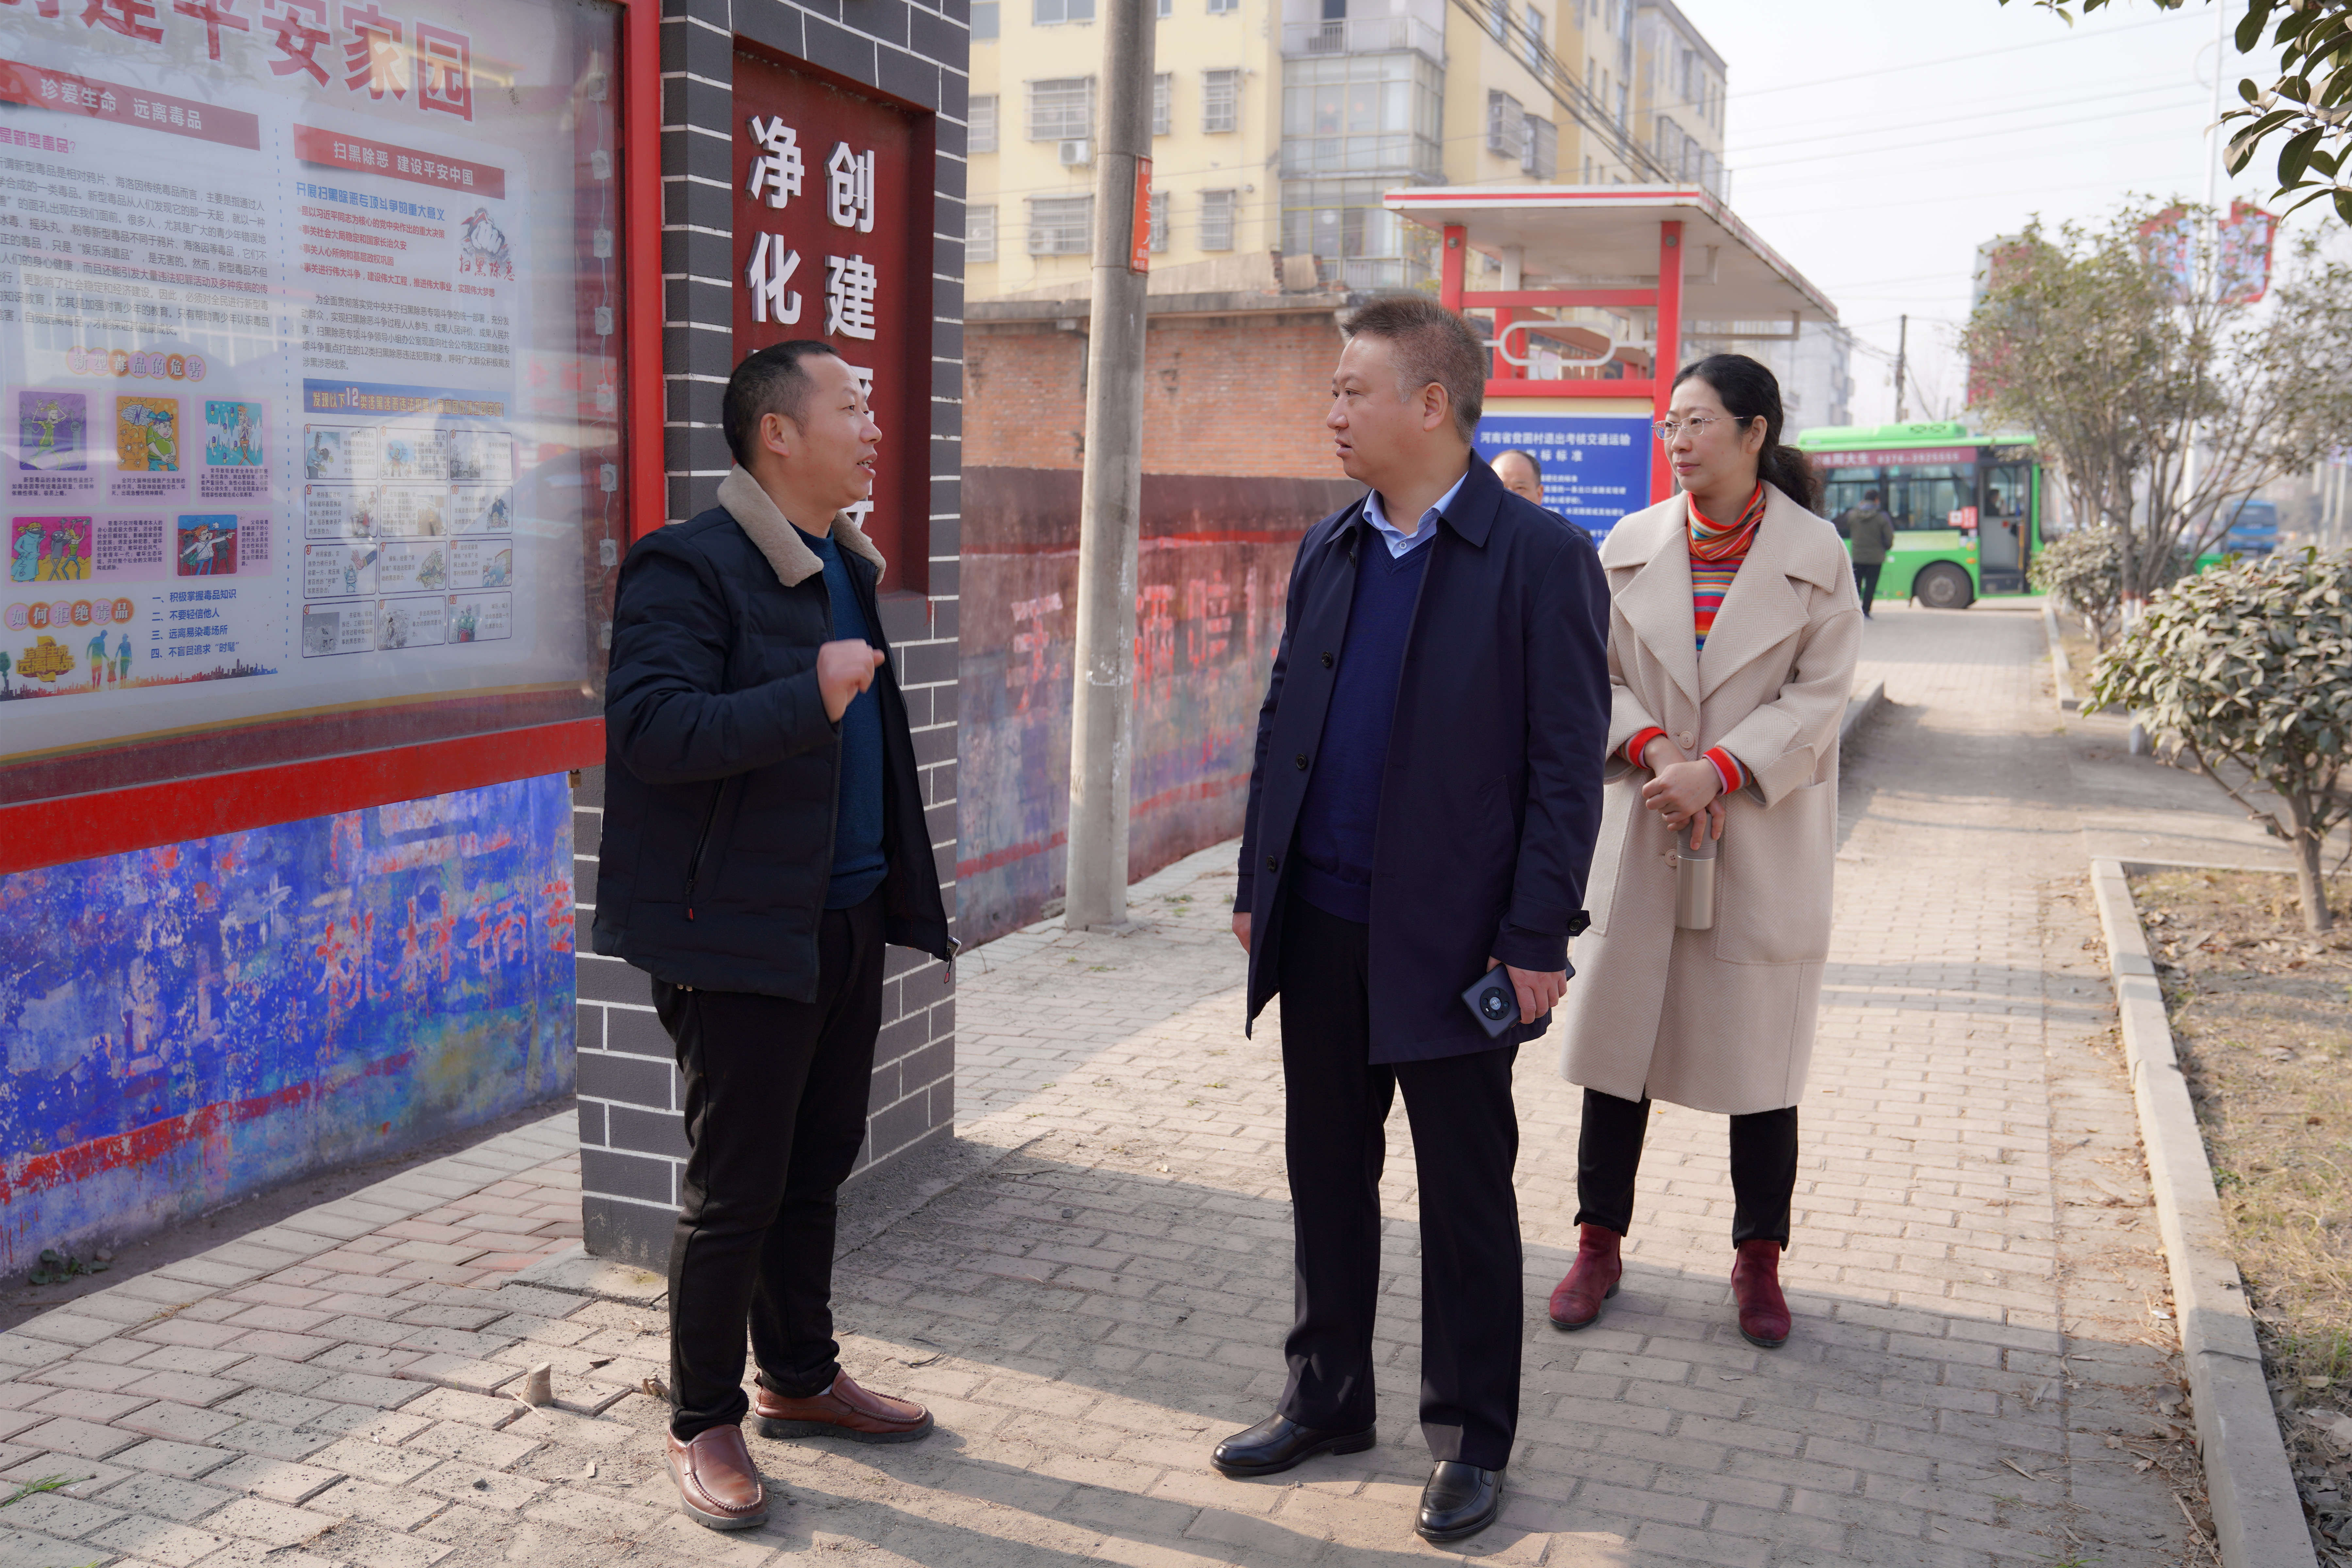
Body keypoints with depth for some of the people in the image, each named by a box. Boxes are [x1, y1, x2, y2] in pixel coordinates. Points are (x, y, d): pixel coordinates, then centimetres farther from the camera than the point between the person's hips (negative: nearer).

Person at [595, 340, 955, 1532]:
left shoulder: (848, 567, 14)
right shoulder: (689, 566, -14)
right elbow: (649, 727, -25)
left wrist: (901, 891, 15)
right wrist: (811, 696, -30)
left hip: (848, 920, 8)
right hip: (744, 938, -8)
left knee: (818, 1165, 18)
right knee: (734, 1189, 2)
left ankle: (801, 1378, 34)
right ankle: (703, 1424, 19)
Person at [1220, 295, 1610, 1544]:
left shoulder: (1540, 559, -8)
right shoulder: (1327, 550, 10)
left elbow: (1568, 766, -10)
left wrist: (1536, 938, -14)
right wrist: (1257, 884, 9)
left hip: (1450, 939, -5)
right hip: (1323, 926, 6)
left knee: (1466, 1195, 7)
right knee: (1326, 1175, 16)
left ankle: (1470, 1440, 23)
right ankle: (1326, 1398, 32)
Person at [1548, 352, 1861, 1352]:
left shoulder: (1815, 554, -2)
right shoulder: (1630, 546, 4)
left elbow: (1820, 693, -7)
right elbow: (1595, 674, 5)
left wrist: (1717, 769, -18)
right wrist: (1655, 748, -13)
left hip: (1765, 838, -2)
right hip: (1642, 828, 2)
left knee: (1758, 1046, 6)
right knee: (1615, 1036, 6)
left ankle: (1758, 1259, 22)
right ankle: (1599, 1244, 20)